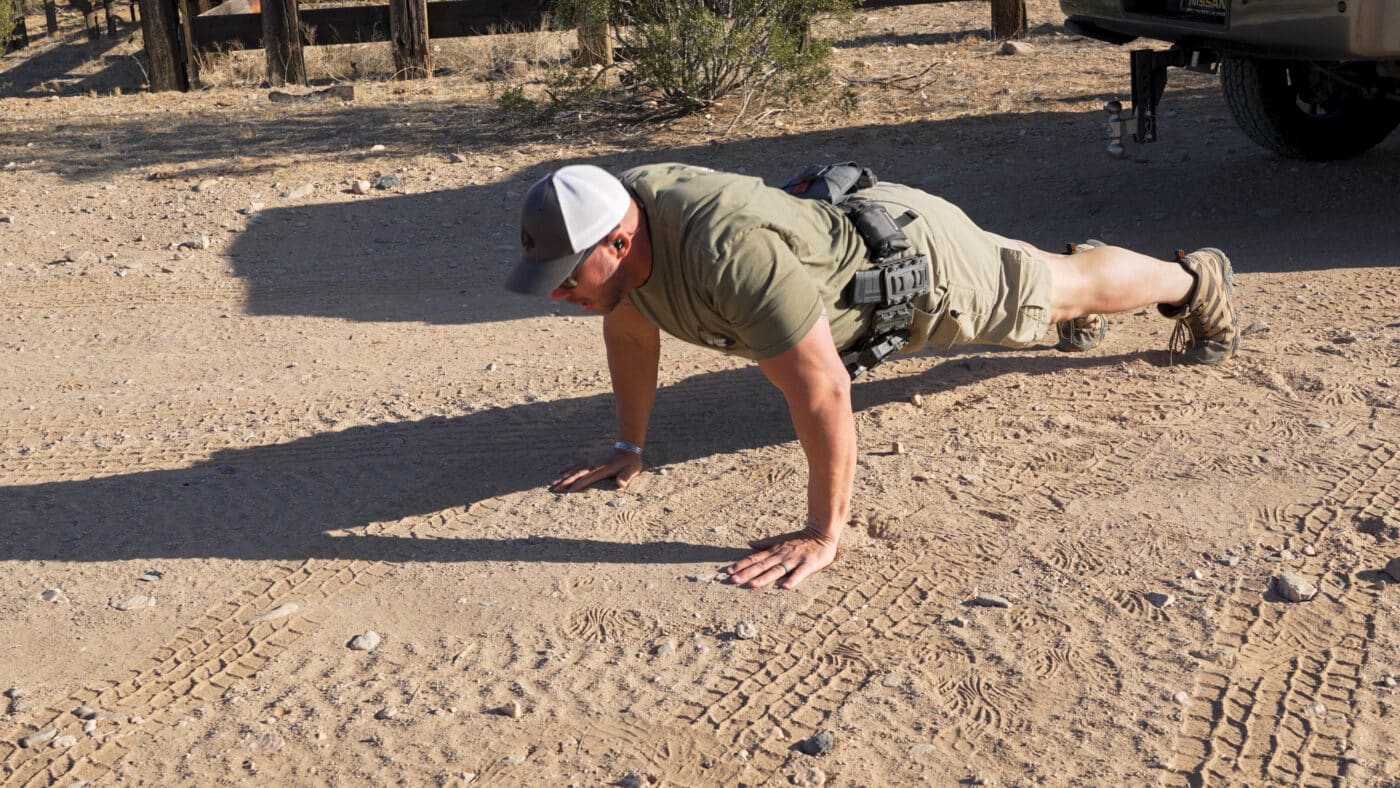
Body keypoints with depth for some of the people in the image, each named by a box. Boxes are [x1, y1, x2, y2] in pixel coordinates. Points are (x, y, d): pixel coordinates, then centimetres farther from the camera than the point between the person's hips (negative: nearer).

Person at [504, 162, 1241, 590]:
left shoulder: (729, 251, -49)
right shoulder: (610, 223, -23)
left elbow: (821, 389, -48)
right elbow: (628, 330, -2)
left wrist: (822, 534, -42)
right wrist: (628, 447, 1)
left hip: (916, 262, -7)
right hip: (856, 225, 7)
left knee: (1059, 292, 21)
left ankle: (1196, 278, 49)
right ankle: (1074, 262, 68)